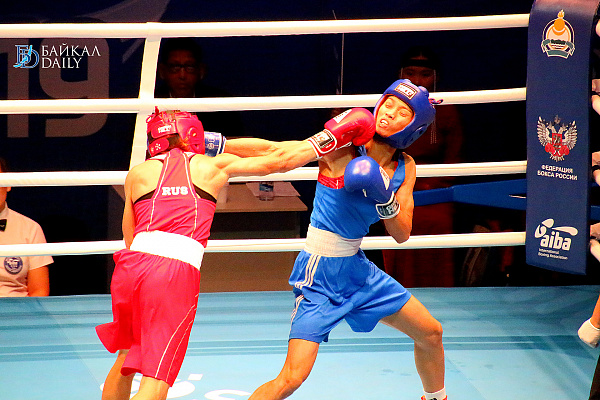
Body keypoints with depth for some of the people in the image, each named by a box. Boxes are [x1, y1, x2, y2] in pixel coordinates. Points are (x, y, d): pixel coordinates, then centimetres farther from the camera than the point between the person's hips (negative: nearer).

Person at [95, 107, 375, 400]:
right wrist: (332, 136, 27)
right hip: (177, 271, -3)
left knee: (125, 362, 25)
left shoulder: (138, 174, 19)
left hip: (132, 264, 3)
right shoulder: (212, 166, 15)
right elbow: (280, 160, 19)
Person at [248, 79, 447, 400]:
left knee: (431, 334, 17)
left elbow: (402, 234, 0)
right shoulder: (346, 148, -15)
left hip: (357, 267, 7)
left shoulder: (404, 168, 3)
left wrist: (384, 198, -18)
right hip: (319, 272, -7)